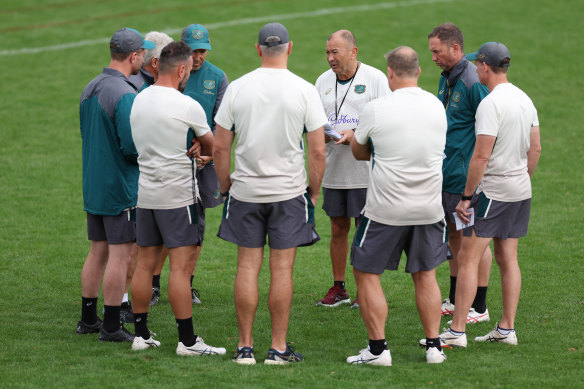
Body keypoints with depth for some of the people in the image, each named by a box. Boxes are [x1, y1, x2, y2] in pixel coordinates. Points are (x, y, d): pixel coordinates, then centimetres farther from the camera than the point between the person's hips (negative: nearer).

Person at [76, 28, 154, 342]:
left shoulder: (90, 89, 9)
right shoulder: (124, 95, -20)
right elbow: (132, 146, -23)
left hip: (92, 184, 9)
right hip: (121, 187, -9)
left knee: (98, 252, 16)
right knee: (121, 255, -3)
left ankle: (88, 319, 23)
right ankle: (111, 327, -1)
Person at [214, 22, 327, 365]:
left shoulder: (237, 88, -2)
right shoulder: (304, 90, -6)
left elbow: (220, 147, 1)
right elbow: (318, 150, -7)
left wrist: (226, 188, 12)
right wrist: (314, 193, 4)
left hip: (245, 191, 1)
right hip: (289, 191, -1)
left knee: (248, 266, 6)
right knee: (282, 268, 2)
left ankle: (245, 347, 8)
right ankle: (279, 347, 5)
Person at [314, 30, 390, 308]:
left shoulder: (375, 79, -4)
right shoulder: (323, 81, 11)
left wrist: (355, 135, -20)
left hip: (364, 169, -5)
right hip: (333, 170, 5)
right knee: (338, 229, 9)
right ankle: (338, 288, 17)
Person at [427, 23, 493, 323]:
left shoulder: (473, 82, -18)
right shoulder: (446, 78, 11)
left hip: (467, 175, -9)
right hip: (447, 173, 9)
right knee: (454, 233, 15)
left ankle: (479, 308, 7)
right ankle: (455, 300, 25)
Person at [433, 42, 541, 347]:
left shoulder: (490, 104, -18)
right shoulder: (525, 99, 8)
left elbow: (481, 156, -20)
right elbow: (535, 148, 14)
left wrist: (466, 197, -15)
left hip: (492, 191, -8)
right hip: (520, 190, 9)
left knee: (468, 258, -5)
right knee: (507, 259, 13)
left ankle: (457, 331, -6)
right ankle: (506, 329, 14)